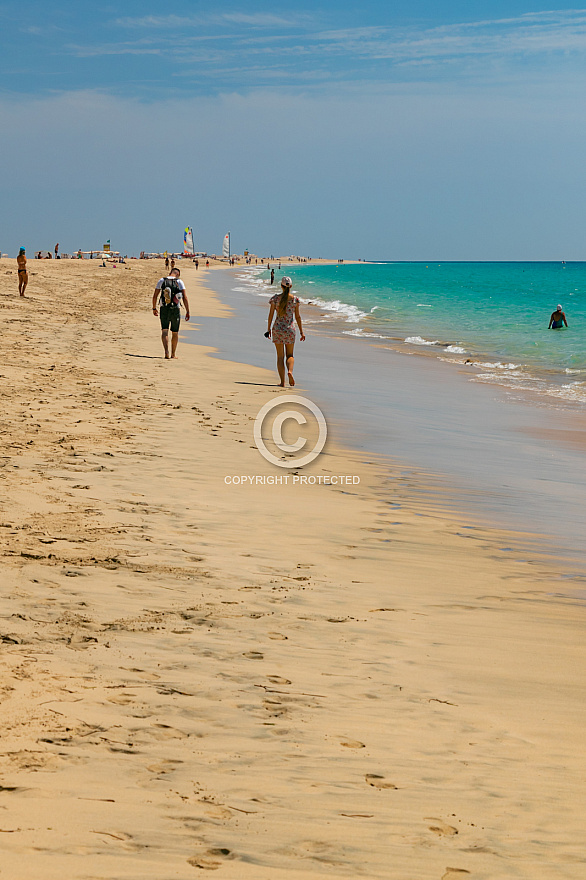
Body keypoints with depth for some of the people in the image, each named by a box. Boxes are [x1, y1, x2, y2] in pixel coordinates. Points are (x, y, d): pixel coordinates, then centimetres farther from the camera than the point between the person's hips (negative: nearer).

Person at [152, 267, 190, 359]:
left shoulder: (161, 281, 2)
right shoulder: (179, 282, -3)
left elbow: (155, 296, 3)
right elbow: (185, 297, -9)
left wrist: (154, 308, 15)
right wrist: (187, 312, -6)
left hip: (164, 309, 0)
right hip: (176, 310, 0)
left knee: (164, 331, -3)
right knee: (175, 333, 14)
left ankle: (166, 351, -24)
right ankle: (173, 354, 22)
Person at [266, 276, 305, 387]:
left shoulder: (275, 298, -4)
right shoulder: (295, 299, -3)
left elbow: (271, 314, -2)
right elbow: (297, 316, -1)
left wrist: (269, 329, 9)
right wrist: (301, 331, 7)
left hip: (277, 329, 0)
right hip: (289, 329, 0)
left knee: (280, 356, 6)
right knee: (290, 355, 13)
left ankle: (282, 382, 2)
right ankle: (290, 371, -19)